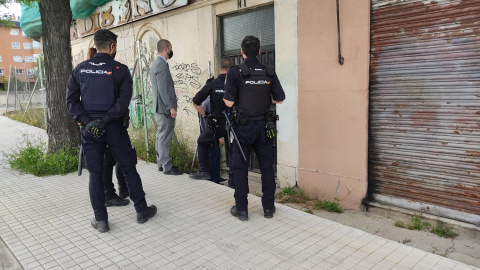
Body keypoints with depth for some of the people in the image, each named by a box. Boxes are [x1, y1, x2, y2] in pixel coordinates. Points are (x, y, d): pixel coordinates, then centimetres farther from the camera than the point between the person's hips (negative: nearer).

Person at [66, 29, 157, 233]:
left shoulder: (80, 69, 6)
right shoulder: (120, 70, -4)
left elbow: (71, 101, 0)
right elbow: (123, 102, -15)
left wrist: (86, 121, -7)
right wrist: (105, 121, -14)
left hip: (89, 129, 3)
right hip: (114, 127, -3)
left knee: (95, 174, 9)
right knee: (129, 170, 9)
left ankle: (100, 220, 14)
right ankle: (142, 211, 19)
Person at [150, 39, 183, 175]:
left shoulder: (155, 64, 16)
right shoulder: (162, 65, -16)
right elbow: (163, 89, -22)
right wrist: (171, 107, -21)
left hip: (159, 106, 11)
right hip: (165, 107, -10)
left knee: (161, 136, 14)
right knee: (165, 137, -6)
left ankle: (161, 163, 23)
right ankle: (167, 167, 0)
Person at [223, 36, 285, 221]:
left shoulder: (235, 72, -10)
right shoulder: (269, 73, -1)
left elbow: (229, 102, -13)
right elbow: (279, 99, 1)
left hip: (243, 126, -2)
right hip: (264, 125, 3)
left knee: (240, 168, 8)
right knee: (267, 167, 12)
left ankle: (241, 209, 14)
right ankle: (268, 207, 20)